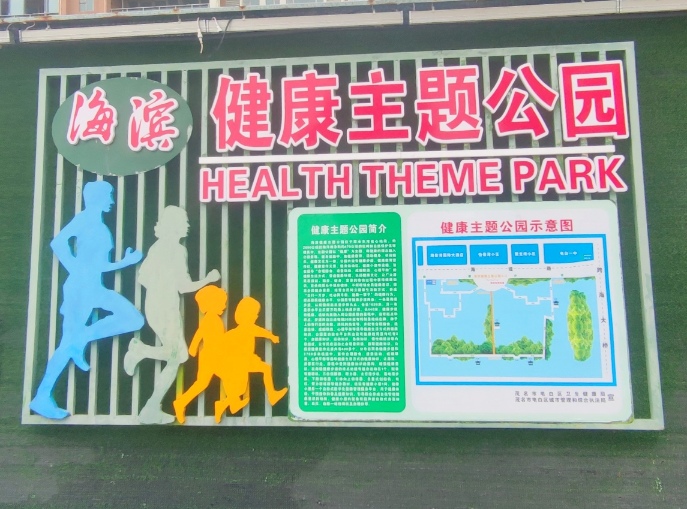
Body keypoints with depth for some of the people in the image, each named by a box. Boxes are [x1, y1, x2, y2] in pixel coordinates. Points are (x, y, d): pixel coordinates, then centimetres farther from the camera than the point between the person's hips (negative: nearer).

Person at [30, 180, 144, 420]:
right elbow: (58, 242, -20)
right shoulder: (86, 218, -5)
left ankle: (81, 340, 1)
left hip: (95, 288, 8)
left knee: (134, 319, 0)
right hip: (81, 287, -8)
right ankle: (42, 398, 5)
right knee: (69, 342, -5)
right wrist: (75, 270, -19)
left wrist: (126, 261, 17)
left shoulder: (101, 228, 20)